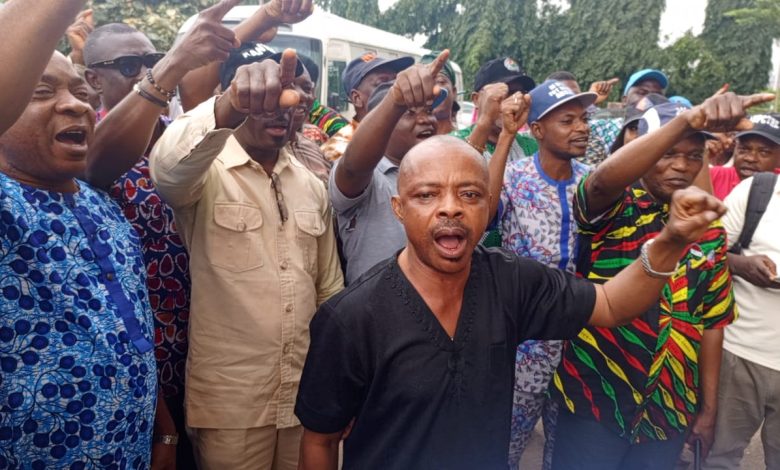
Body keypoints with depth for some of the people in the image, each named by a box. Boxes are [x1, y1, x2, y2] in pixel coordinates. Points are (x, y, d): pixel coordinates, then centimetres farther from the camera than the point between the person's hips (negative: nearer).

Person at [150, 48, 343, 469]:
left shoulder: (312, 186, 7)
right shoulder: (204, 171, -7)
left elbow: (330, 289, 10)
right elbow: (166, 166, -32)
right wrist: (230, 105, -49)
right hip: (229, 405, -4)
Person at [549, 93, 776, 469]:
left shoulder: (710, 232, 4)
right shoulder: (614, 206, -10)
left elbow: (711, 322, 8)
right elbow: (603, 179, -36)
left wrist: (708, 406, 8)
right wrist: (687, 120, -45)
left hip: (671, 410, 4)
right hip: (593, 400, -4)